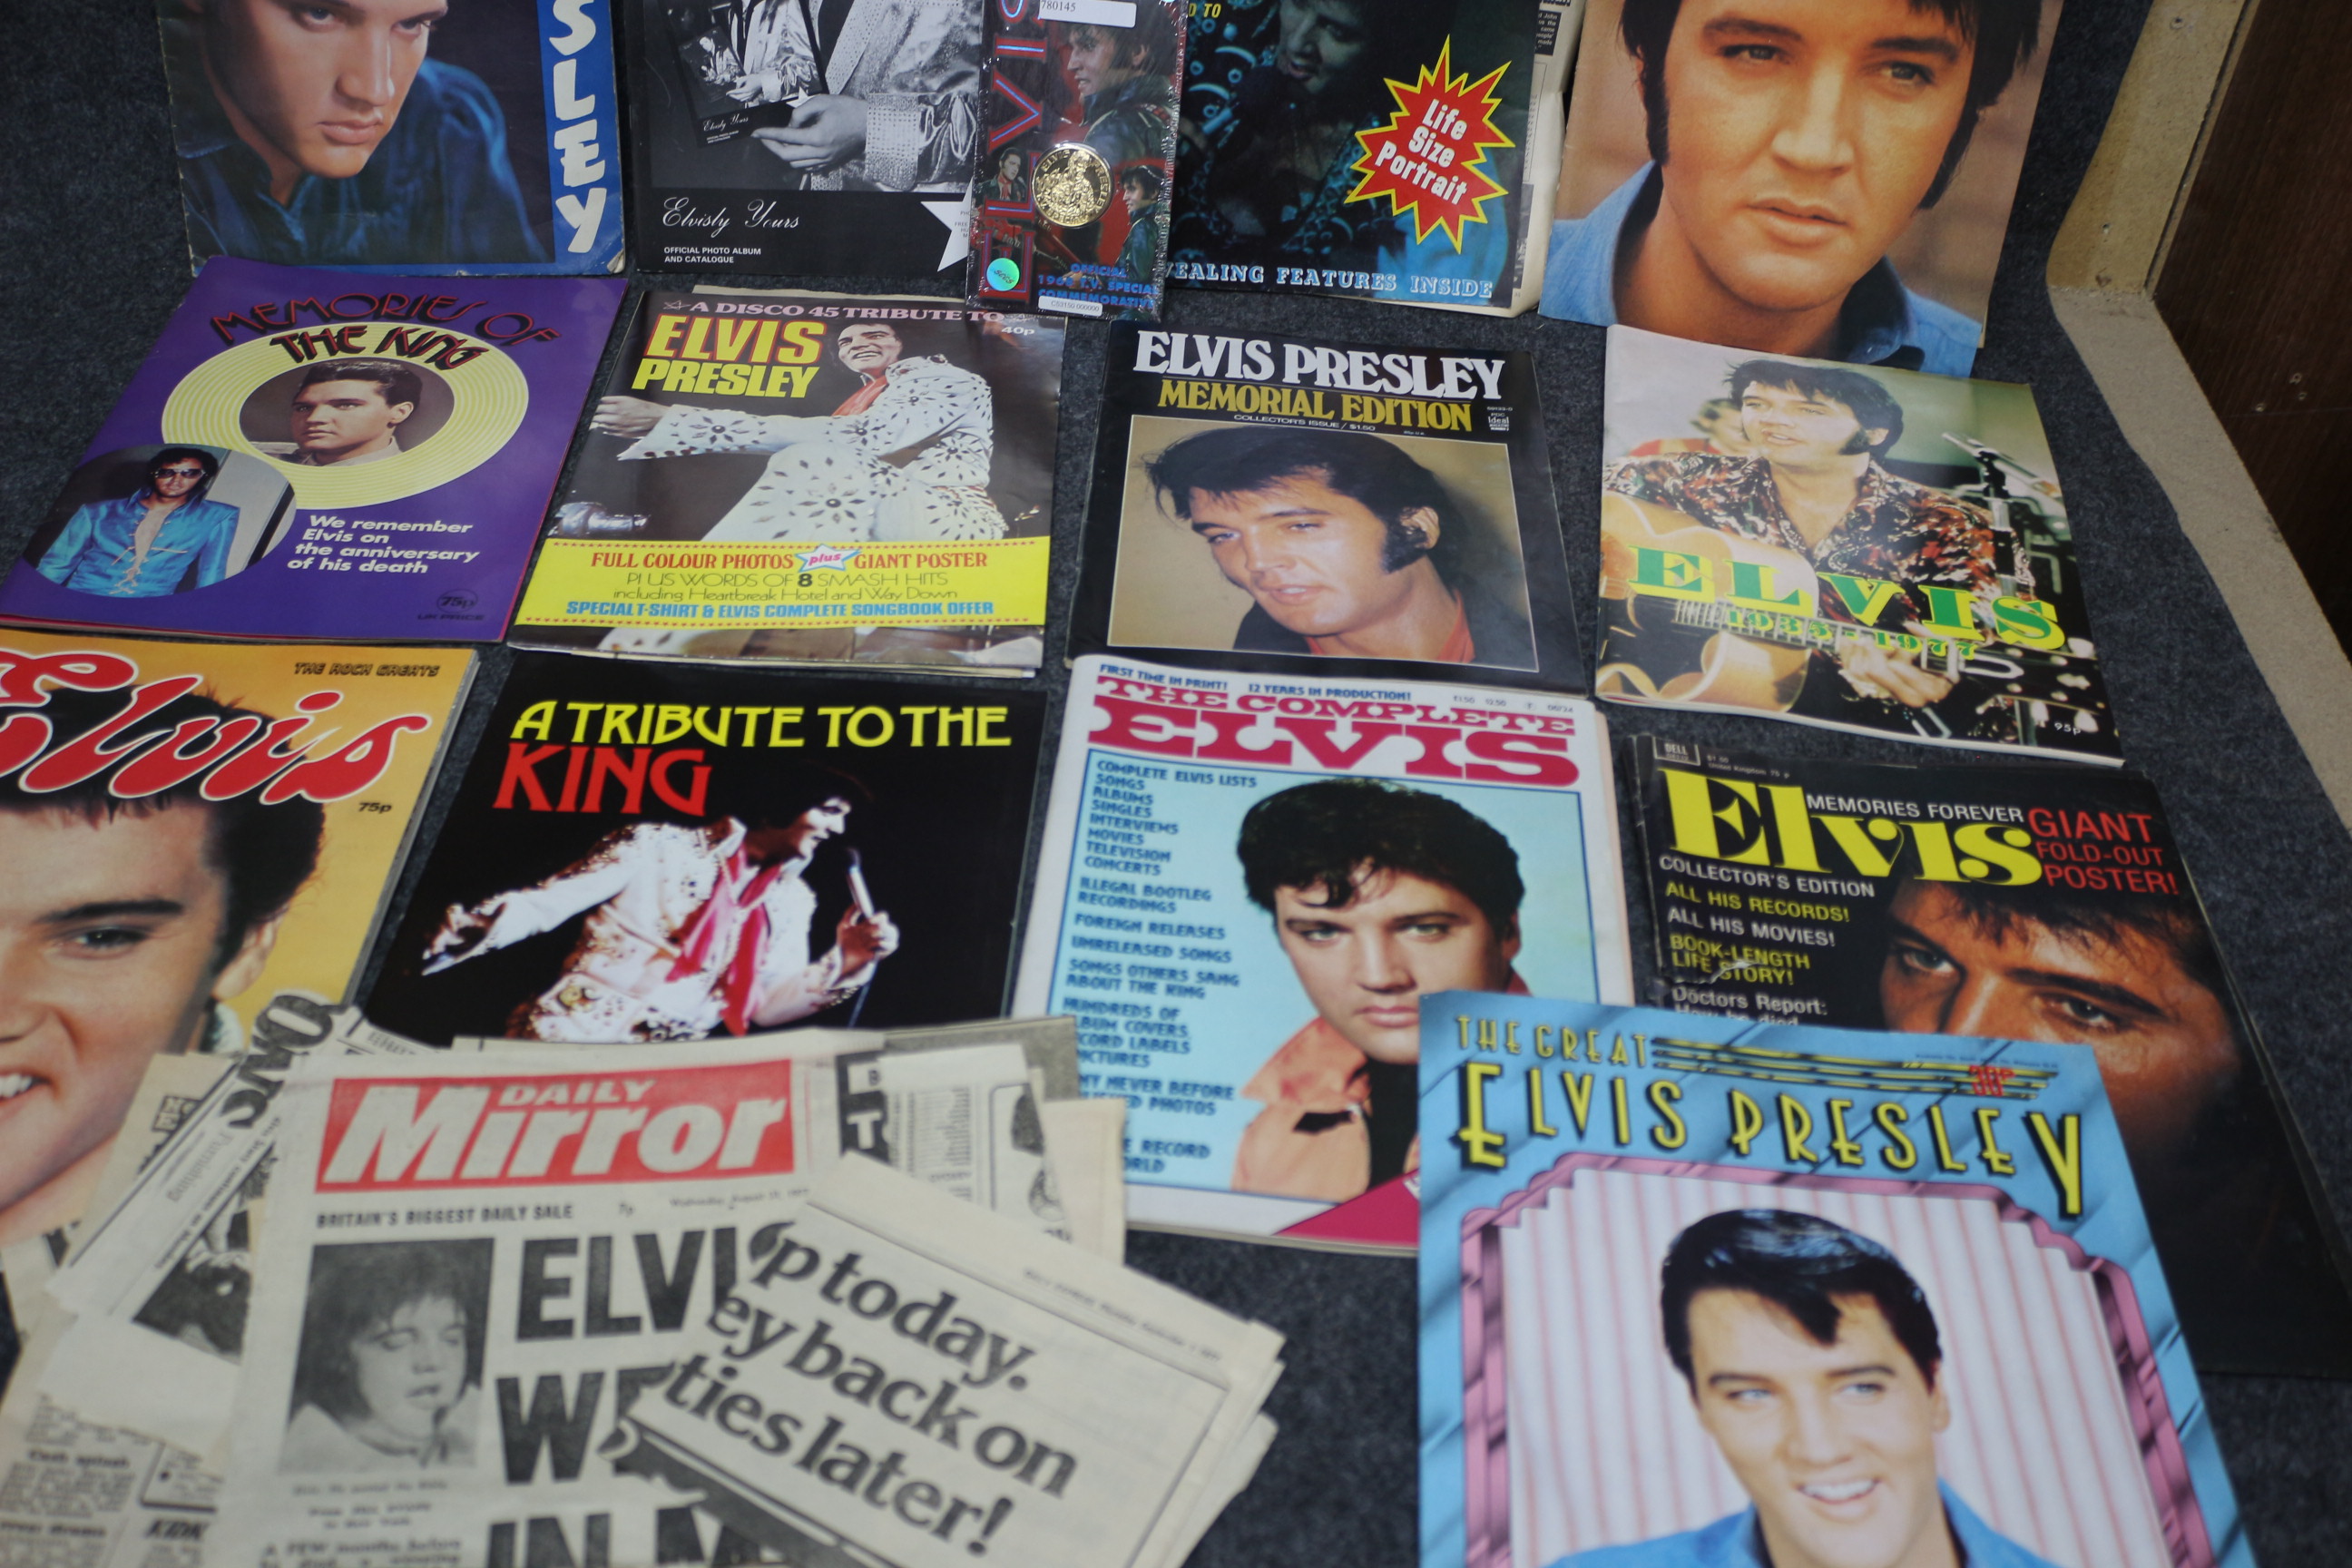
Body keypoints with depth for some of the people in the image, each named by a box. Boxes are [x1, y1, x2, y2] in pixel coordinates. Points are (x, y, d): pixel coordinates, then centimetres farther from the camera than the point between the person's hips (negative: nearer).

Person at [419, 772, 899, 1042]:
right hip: (567, 1034, -4)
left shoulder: (791, 899, 13)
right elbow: (545, 903, -1)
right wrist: (464, 930, -17)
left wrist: (844, 961, -7)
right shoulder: (660, 846, 1)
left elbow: (765, 1004, 8)